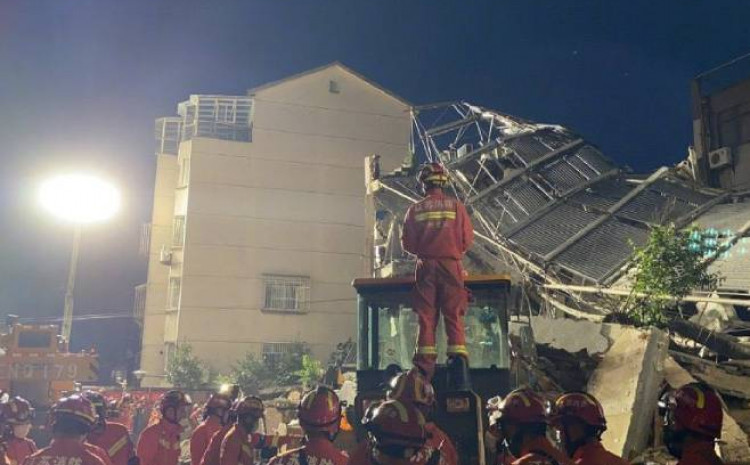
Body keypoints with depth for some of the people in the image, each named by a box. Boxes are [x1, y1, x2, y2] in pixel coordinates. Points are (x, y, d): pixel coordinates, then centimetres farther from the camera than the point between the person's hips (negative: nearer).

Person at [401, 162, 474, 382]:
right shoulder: (456, 205, 3)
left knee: (426, 316, 3)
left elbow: (407, 243, 4)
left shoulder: (415, 209, 4)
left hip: (426, 266, 1)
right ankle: (458, 355, -10)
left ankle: (425, 363, -2)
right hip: (451, 265, 0)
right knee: (453, 314, 2)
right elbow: (467, 238, 0)